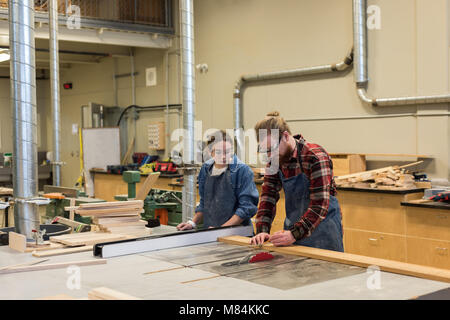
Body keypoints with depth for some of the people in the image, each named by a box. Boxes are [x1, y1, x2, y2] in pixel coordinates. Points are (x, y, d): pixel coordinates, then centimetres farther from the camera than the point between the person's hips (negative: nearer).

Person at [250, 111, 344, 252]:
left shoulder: (315, 157, -22)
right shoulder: (274, 161, 0)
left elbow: (319, 205, -25)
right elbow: (268, 197, 0)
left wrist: (294, 234, -30)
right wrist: (262, 230, -14)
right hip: (294, 228, 6)